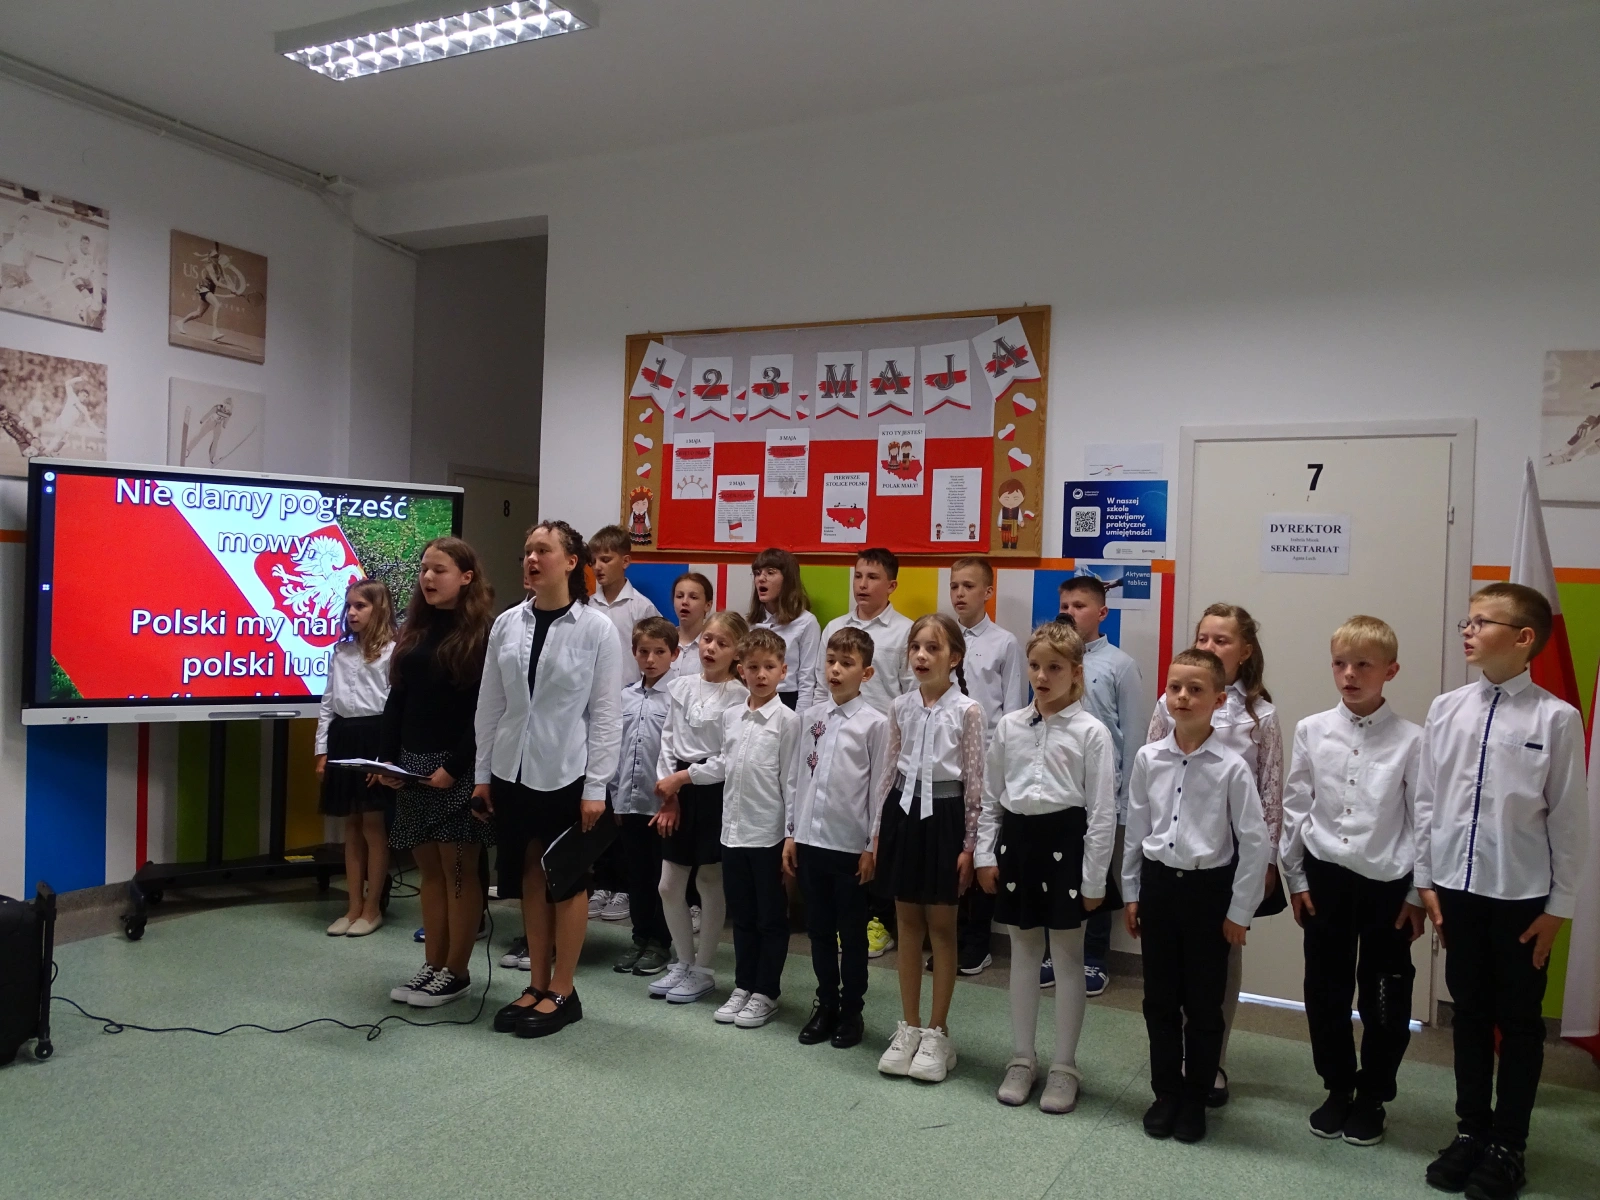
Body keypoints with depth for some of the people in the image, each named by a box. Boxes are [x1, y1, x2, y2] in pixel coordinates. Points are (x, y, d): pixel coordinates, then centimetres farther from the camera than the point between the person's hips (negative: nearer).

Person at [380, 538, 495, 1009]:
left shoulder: (482, 634, -7)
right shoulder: (414, 630, 13)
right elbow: (397, 700, 12)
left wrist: (454, 767, -17)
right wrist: (387, 758, 2)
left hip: (458, 766, -6)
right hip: (411, 763, 6)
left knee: (458, 868, 0)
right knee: (429, 868, 11)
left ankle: (456, 972, 9)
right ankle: (432, 965, 19)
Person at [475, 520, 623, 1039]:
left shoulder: (596, 628, -8)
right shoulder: (506, 624, 2)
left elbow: (607, 713, -8)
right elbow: (489, 703, 7)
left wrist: (596, 787, -10)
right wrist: (482, 774, 6)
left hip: (566, 773, -4)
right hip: (513, 771, 4)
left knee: (566, 882, 8)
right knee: (528, 880, 13)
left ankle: (562, 992, 19)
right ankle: (536, 985, 25)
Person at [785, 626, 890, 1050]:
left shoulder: (875, 724, -7)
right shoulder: (810, 717, 6)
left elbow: (879, 788, -7)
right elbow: (798, 777, 9)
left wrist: (872, 848, -7)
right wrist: (791, 833, 8)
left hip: (851, 845, -4)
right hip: (810, 840, 4)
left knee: (852, 935, 9)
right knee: (819, 930, 14)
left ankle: (851, 1011, 24)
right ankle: (825, 1004, 29)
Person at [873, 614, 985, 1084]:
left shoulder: (967, 711, -9)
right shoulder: (900, 707, 3)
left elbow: (975, 782, -8)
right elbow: (891, 771, 9)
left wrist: (970, 844, -9)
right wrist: (878, 830, 9)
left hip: (944, 817, -4)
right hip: (903, 813, 4)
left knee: (940, 926, 6)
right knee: (907, 923, 12)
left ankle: (937, 1033, 19)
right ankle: (909, 1028, 24)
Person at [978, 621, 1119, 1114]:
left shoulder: (1091, 732, -8)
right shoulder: (1009, 726, 3)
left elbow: (1102, 810, -7)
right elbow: (990, 796, 9)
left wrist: (1094, 879, -8)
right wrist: (985, 854, 4)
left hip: (1065, 842, -3)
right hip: (1017, 839, 4)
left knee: (1068, 957, 8)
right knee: (1023, 953, 14)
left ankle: (1065, 1066, 22)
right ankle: (1022, 1058, 28)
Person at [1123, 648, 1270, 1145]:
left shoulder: (1232, 767, -13)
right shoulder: (1148, 758, -2)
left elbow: (1256, 843, -8)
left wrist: (1239, 911, -6)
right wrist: (1131, 893, 9)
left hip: (1208, 887, -3)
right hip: (1157, 883, 3)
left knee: (1203, 1002, 10)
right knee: (1160, 998, 12)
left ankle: (1195, 1098, 27)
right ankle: (1165, 1093, 28)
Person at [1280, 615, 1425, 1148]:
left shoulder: (1410, 740, -8)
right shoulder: (1311, 730, -2)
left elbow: (1422, 820, -3)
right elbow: (1295, 808, 3)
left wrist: (1419, 894, -2)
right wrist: (1296, 878, 4)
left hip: (1387, 884, -2)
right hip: (1324, 878, 2)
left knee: (1385, 999, 10)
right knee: (1326, 992, 12)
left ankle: (1372, 1097, 30)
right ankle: (1338, 1088, 32)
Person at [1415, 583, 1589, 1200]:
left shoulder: (1556, 718, -13)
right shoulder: (1446, 710, -2)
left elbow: (1569, 817, -8)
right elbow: (1426, 799, 4)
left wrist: (1559, 905, -5)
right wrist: (1424, 878, 4)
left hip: (1522, 896, -3)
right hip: (1456, 887, 3)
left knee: (1519, 1021, 13)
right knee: (1469, 1013, 17)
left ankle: (1507, 1145, 30)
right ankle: (1471, 1130, 34)